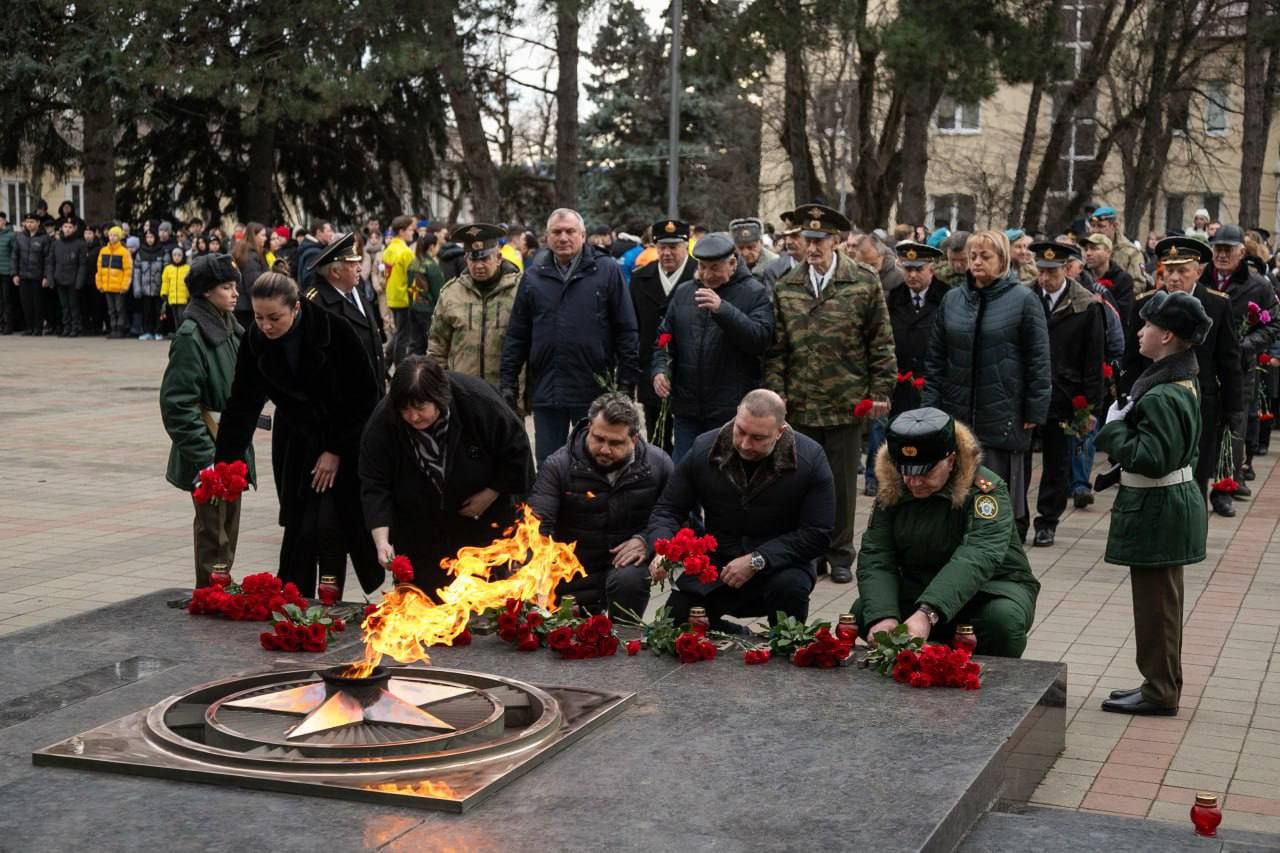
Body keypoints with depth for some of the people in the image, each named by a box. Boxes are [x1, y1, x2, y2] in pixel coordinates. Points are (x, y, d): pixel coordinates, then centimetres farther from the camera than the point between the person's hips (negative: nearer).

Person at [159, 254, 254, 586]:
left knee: (229, 526, 16)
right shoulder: (191, 334, -15)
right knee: (212, 529, -3)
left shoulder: (230, 327, 11)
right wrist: (203, 456, -22)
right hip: (208, 449, -8)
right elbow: (178, 402, -19)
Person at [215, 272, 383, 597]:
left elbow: (364, 396, -14)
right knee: (299, 528, 2)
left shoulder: (335, 331, -21)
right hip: (296, 445, 3)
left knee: (331, 526, -7)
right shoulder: (254, 343, -11)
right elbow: (242, 406, -8)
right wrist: (223, 466, -16)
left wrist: (337, 451, -12)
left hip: (345, 444, -3)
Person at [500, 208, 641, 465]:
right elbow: (516, 335, 9)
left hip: (594, 389, -2)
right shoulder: (533, 276, 8)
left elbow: (626, 330, -1)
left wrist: (627, 381, -5)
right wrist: (509, 383, 4)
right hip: (545, 391, 2)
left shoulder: (607, 271, 0)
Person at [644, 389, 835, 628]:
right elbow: (667, 511, 0)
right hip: (713, 565, 3)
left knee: (791, 587, -34)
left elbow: (817, 535, -13)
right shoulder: (704, 449, -7)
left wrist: (757, 561, -23)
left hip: (779, 566, -3)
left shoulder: (810, 459, -14)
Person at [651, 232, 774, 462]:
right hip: (687, 408, 5)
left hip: (733, 412, -4)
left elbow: (761, 339, -18)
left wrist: (723, 309, -26)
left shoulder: (755, 294, -3)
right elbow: (666, 338, 18)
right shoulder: (684, 292, 12)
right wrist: (659, 369, -1)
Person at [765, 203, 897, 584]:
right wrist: (775, 391, 0)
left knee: (843, 481, 7)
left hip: (847, 403, -2)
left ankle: (840, 555, 20)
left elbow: (881, 343, 0)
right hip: (800, 404, 2)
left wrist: (881, 391, -4)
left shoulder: (864, 283, -2)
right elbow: (776, 348, 8)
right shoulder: (785, 288, 5)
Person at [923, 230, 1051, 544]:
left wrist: (1034, 411, -8)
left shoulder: (1024, 300, -3)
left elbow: (1038, 360, -5)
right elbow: (935, 358, 12)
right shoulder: (952, 299, 9)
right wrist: (932, 405, 6)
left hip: (1003, 418, -4)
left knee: (1002, 494, 3)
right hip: (957, 413, 4)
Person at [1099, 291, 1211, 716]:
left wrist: (1114, 427, -16)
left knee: (1155, 602, 0)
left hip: (1156, 509, -11)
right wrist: (1123, 423, 7)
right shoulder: (1183, 382, 9)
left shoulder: (1162, 397, -24)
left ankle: (1160, 692, 10)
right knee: (1162, 600, 18)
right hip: (1171, 503, 11)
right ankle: (1161, 684, 29)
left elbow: (1151, 459, -28)